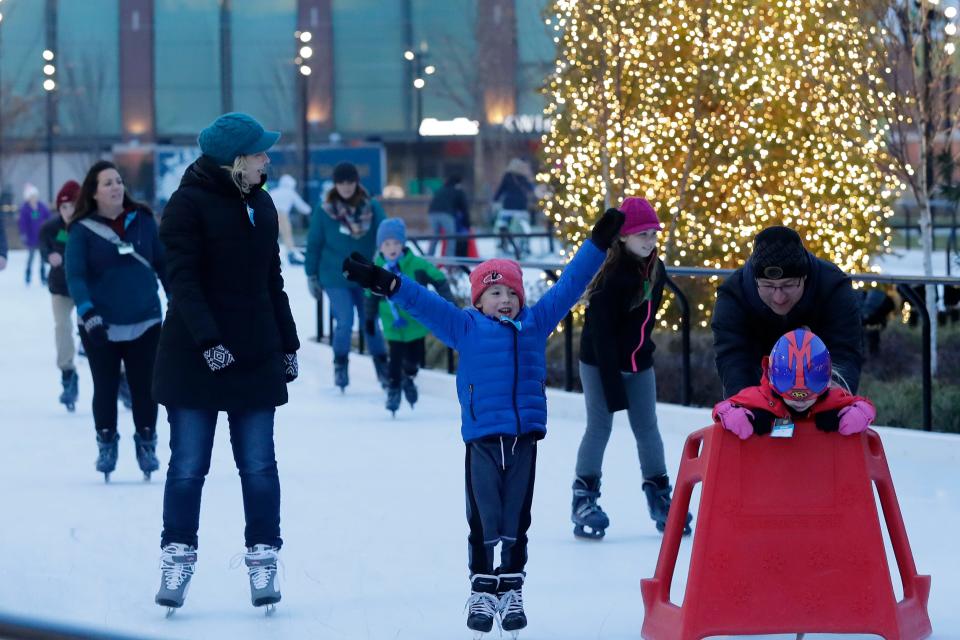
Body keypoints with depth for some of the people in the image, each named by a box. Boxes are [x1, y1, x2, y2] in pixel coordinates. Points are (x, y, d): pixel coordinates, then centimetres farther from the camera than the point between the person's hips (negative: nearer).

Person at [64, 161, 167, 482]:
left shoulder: (142, 221, 1)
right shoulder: (83, 230, -7)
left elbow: (163, 263, 9)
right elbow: (75, 275, -13)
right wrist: (87, 313, -26)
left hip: (145, 323, 2)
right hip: (101, 328, -2)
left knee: (144, 387, 5)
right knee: (105, 388, 7)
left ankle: (146, 443, 20)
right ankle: (106, 444, 22)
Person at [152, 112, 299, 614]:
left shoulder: (261, 204, 12)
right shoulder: (188, 204, -9)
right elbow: (182, 278, -16)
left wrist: (288, 345, 16)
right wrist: (208, 341, -24)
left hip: (256, 358, 5)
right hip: (194, 359, -5)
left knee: (259, 466, 4)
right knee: (188, 464, 1)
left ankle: (263, 557, 10)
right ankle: (178, 556, 10)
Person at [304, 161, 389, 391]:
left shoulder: (372, 208, -3)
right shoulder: (324, 211, -5)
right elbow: (314, 244, 2)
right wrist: (312, 276, 4)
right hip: (336, 280, -2)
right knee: (344, 323, -10)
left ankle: (382, 368, 19)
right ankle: (340, 365, 12)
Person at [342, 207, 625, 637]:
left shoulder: (534, 324, 11)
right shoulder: (466, 327, 4)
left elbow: (568, 286, 15)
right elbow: (426, 304, -3)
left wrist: (598, 244, 15)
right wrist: (388, 284, -15)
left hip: (523, 438, 2)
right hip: (482, 439, -2)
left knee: (516, 521, 6)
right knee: (484, 520, 2)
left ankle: (511, 592, 14)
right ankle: (482, 592, 11)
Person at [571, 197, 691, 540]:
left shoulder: (656, 271, -2)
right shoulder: (611, 277, -23)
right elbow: (602, 335, -23)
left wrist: (643, 348, 11)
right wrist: (613, 387, -24)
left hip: (638, 363, 6)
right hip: (600, 363, -6)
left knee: (647, 429, 7)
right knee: (600, 428, -3)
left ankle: (659, 496, 15)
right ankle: (584, 499, 5)